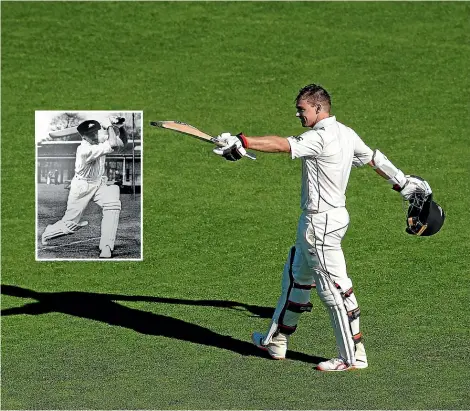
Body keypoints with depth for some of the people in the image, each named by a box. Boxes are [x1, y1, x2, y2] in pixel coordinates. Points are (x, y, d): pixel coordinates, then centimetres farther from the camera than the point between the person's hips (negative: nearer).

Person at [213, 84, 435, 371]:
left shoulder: (321, 138, -21)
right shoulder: (346, 134, 8)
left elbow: (283, 145, -33)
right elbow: (374, 159, 19)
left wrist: (242, 142, -39)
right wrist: (404, 183, 31)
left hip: (321, 223, -11)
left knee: (334, 288, -4)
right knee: (297, 276, 21)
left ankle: (353, 356, 1)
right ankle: (276, 342, 32)